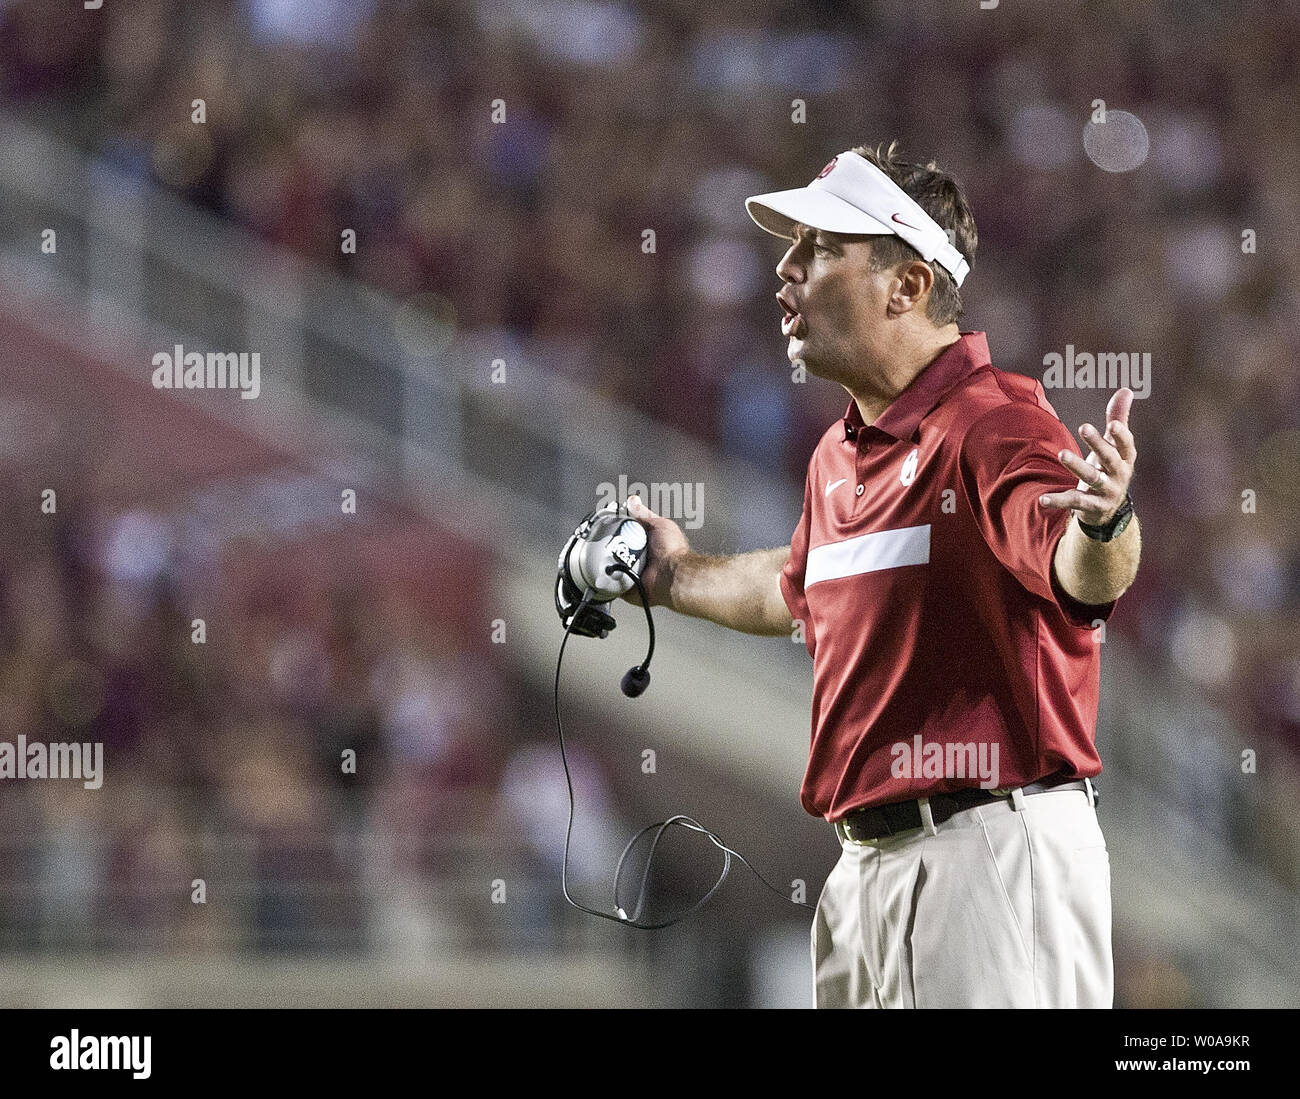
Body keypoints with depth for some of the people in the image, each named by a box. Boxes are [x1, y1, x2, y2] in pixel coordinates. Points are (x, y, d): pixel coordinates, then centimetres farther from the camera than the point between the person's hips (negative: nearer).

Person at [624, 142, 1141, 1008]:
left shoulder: (992, 422, -15)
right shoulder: (840, 455, 15)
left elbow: (1086, 579, -33)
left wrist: (1103, 524, -55)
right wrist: (681, 578, 47)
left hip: (991, 856, -9)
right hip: (867, 866, 9)